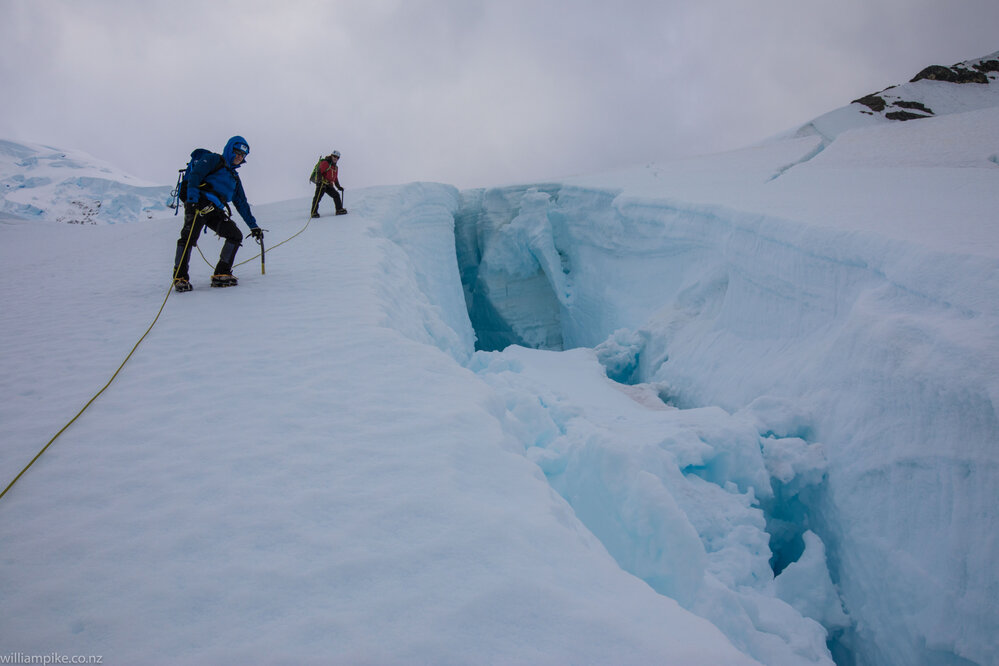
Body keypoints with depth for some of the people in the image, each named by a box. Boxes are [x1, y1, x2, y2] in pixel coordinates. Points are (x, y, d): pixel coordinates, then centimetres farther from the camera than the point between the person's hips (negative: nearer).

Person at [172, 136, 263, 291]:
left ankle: (221, 274, -5)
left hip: (216, 210, 7)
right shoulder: (214, 159, 11)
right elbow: (195, 174, -6)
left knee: (236, 235, -8)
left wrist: (253, 226, 28)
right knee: (189, 236, -23)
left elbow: (242, 204, 33)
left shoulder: (234, 177, 33)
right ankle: (180, 277, -18)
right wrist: (192, 195, -23)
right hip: (199, 202, -7)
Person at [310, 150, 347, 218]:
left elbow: (335, 179, 30)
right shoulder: (325, 163, -4)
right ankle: (314, 212, -11)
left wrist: (338, 187, 23)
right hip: (321, 183, -8)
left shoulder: (335, 167, 22)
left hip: (329, 185, 8)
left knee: (336, 195, -1)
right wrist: (319, 180, -30)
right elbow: (319, 172, -15)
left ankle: (339, 210, 3)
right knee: (318, 197, -12)